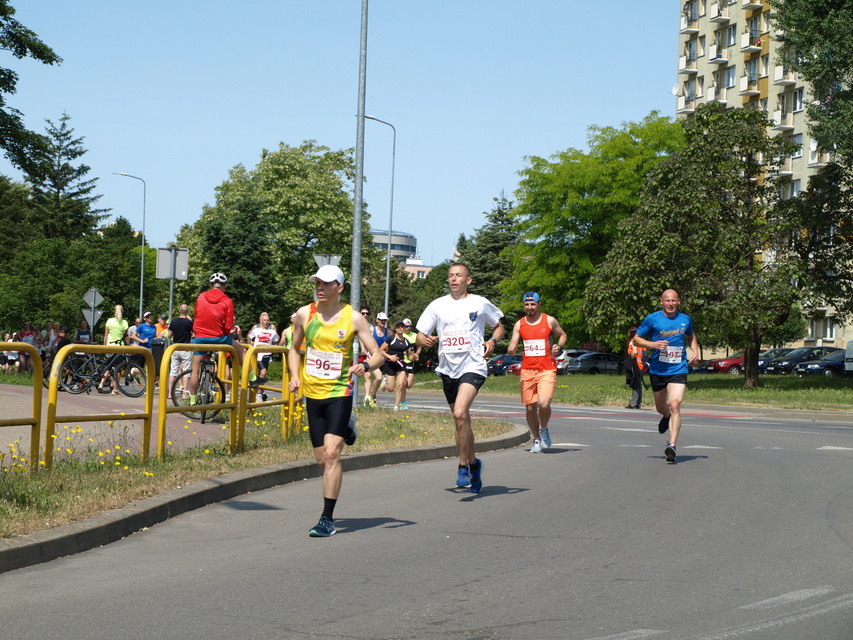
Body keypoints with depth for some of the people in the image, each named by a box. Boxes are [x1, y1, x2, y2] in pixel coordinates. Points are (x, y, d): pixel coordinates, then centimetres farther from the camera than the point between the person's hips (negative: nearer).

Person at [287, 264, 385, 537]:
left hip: (339, 393, -4)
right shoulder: (304, 314, 2)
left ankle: (327, 518, -12)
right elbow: (295, 348, 17)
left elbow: (378, 355, -3)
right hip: (313, 393, 4)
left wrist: (365, 366, -26)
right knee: (322, 459, 9)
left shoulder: (353, 318, -6)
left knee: (331, 454, -17)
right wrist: (294, 376, 1)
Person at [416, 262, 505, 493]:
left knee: (460, 413, -23)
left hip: (473, 366, -4)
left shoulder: (480, 304, 2)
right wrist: (426, 340, -16)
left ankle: (463, 467, -13)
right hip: (448, 369, 4)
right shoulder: (437, 305, 7)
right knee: (462, 421, 14)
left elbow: (499, 326, 15)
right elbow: (420, 336, 7)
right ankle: (473, 463, 34)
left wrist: (493, 341, -5)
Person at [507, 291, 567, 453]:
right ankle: (536, 440, 23)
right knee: (530, 407, 4)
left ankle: (544, 429, 9)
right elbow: (512, 347, 6)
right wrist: (512, 350, -18)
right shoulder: (519, 324, 7)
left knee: (544, 404, -20)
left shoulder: (549, 321, 3)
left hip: (547, 370, -3)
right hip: (527, 370, 3)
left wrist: (559, 346, -4)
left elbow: (562, 335, 17)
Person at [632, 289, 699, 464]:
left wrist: (695, 351, 8)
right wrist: (653, 344, -15)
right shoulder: (652, 319, -3)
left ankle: (672, 445, -22)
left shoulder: (685, 320, 6)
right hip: (657, 370, 1)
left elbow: (691, 336, 27)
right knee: (661, 408, 16)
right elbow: (636, 338, 2)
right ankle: (666, 417, 54)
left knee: (675, 405, -19)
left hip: (678, 370, -1)